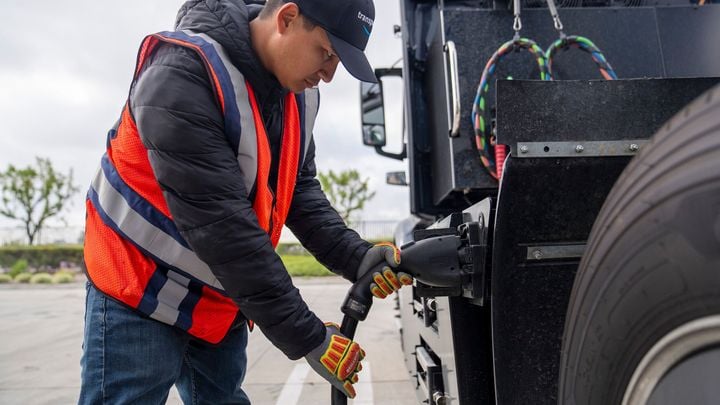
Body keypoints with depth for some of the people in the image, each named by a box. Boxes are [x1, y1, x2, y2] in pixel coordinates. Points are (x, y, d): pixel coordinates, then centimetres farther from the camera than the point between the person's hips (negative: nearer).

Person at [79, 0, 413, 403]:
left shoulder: (301, 93, -3)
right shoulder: (181, 75, -27)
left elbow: (300, 190, 0)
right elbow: (219, 223, -31)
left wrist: (356, 258, -16)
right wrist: (306, 337, -28)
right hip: (142, 292, -6)